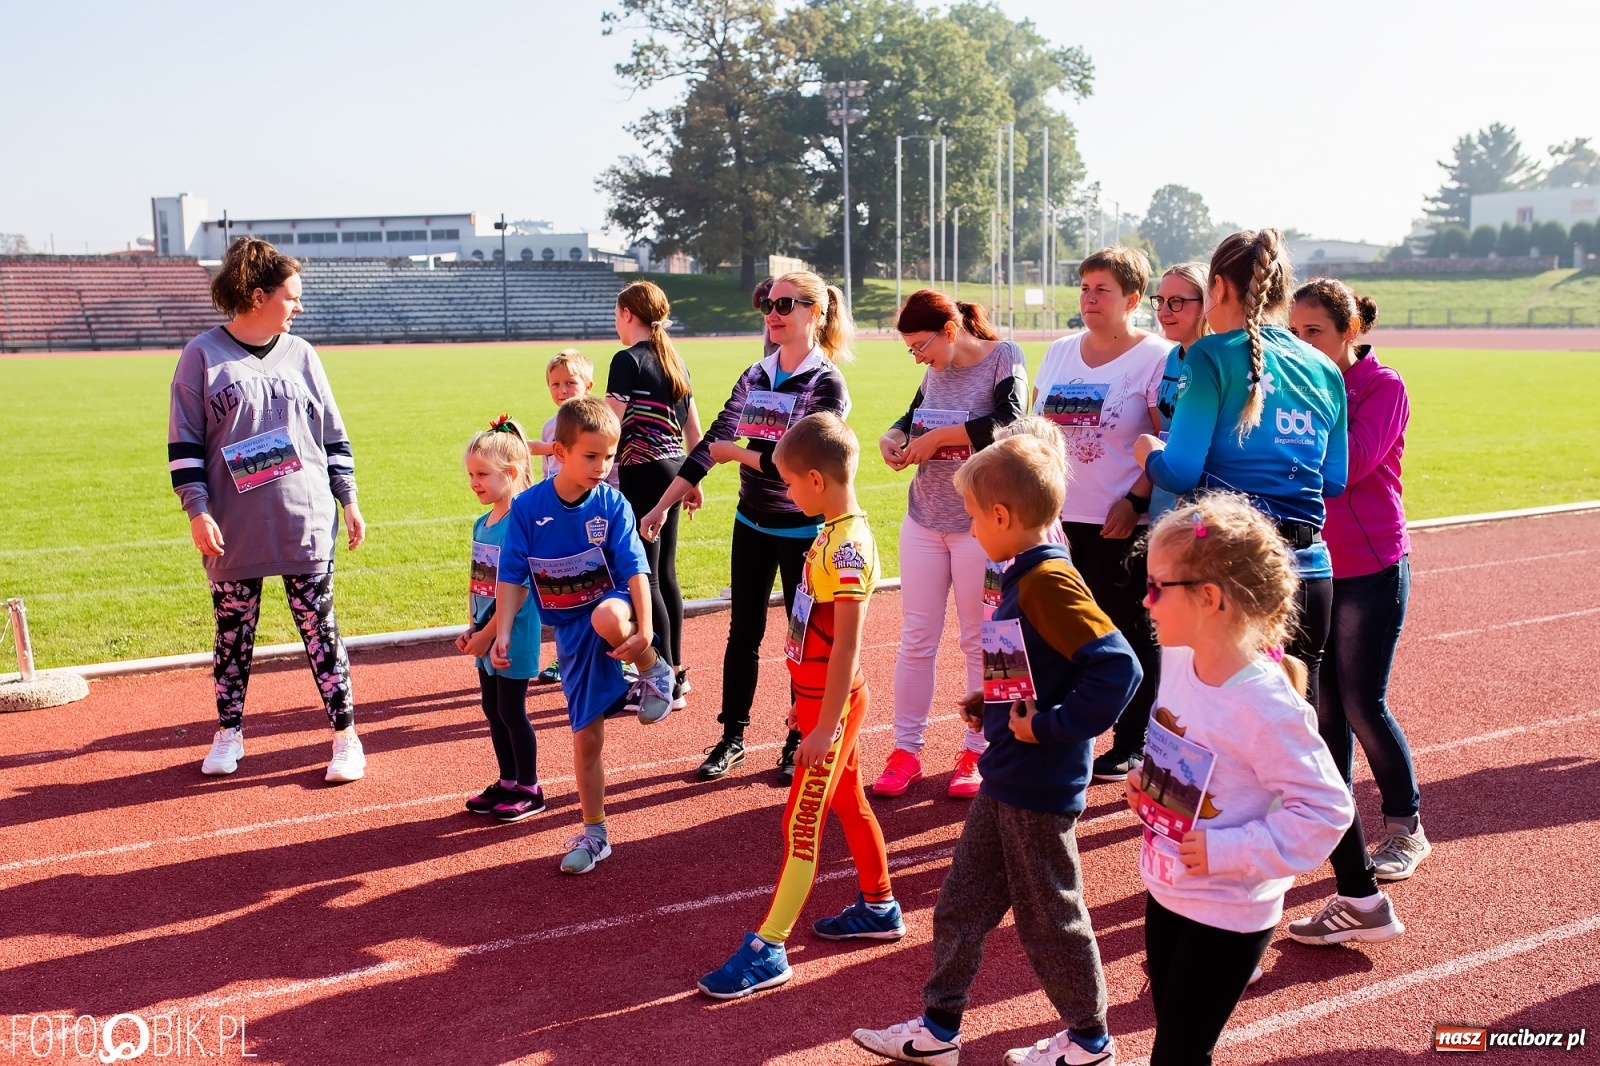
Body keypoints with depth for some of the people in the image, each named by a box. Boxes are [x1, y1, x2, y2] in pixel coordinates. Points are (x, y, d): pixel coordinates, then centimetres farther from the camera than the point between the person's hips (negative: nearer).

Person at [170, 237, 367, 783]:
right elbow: (184, 443, -2)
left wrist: (349, 501, 8)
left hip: (306, 523, 1)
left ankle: (345, 736, 10)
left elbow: (333, 436, 11)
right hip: (234, 530, -1)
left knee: (320, 627, 3)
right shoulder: (203, 355, -2)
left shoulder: (300, 354, 6)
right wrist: (196, 509, -8)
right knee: (233, 631, 10)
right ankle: (229, 732, 26)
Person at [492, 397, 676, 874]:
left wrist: (643, 630, -29)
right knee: (586, 737, 6)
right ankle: (593, 834, 24)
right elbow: (512, 578, -4)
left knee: (607, 616, -41)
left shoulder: (612, 504, -11)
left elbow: (635, 569, -16)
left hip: (613, 608, -2)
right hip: (571, 630, 2)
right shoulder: (527, 508, -9)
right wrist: (502, 634, -14)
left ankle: (654, 672, -11)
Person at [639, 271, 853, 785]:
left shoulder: (826, 384, -12)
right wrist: (663, 505, -3)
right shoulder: (754, 378, 5)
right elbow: (712, 442, 2)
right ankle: (732, 738, 22)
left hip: (803, 530, -5)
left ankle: (801, 743, 20)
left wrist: (736, 453, -10)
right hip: (752, 525, 6)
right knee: (743, 633, 11)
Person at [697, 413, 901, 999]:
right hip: (823, 696, 10)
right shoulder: (833, 533, 5)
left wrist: (824, 726, -23)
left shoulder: (848, 546, -24)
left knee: (801, 822, -5)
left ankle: (767, 950, 1)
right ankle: (879, 908, 36)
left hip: (833, 704, -9)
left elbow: (847, 646, -25)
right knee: (849, 802, 20)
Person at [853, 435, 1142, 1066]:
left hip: (1039, 787, -9)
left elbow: (1118, 667, -30)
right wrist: (992, 705, 8)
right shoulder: (1024, 576, 7)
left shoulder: (1048, 581, -23)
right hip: (1005, 778, 9)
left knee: (1048, 916, 9)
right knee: (960, 904, 16)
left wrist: (1052, 727, -24)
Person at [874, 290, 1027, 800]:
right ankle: (905, 750, 16)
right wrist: (894, 435, -4)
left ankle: (976, 752, 19)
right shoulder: (935, 371, 6)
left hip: (980, 524, -5)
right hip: (924, 521, 5)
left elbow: (1008, 424, -24)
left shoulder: (1004, 357, -10)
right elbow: (914, 416, 19)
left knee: (980, 641, 6)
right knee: (915, 639, 7)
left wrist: (937, 437, -21)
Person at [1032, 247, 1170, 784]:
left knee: (1130, 633, 5)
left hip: (1120, 524, -6)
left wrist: (1135, 501, -18)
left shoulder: (1155, 358, -7)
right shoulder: (1059, 353, 12)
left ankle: (1131, 744, 18)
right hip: (1060, 519, 6)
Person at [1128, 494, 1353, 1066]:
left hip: (1227, 915, -7)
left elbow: (1325, 809, -24)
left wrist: (1226, 852, -24)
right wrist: (1146, 781, -2)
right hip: (1166, 891, 7)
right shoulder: (1177, 659, -4)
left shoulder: (1266, 706, -27)